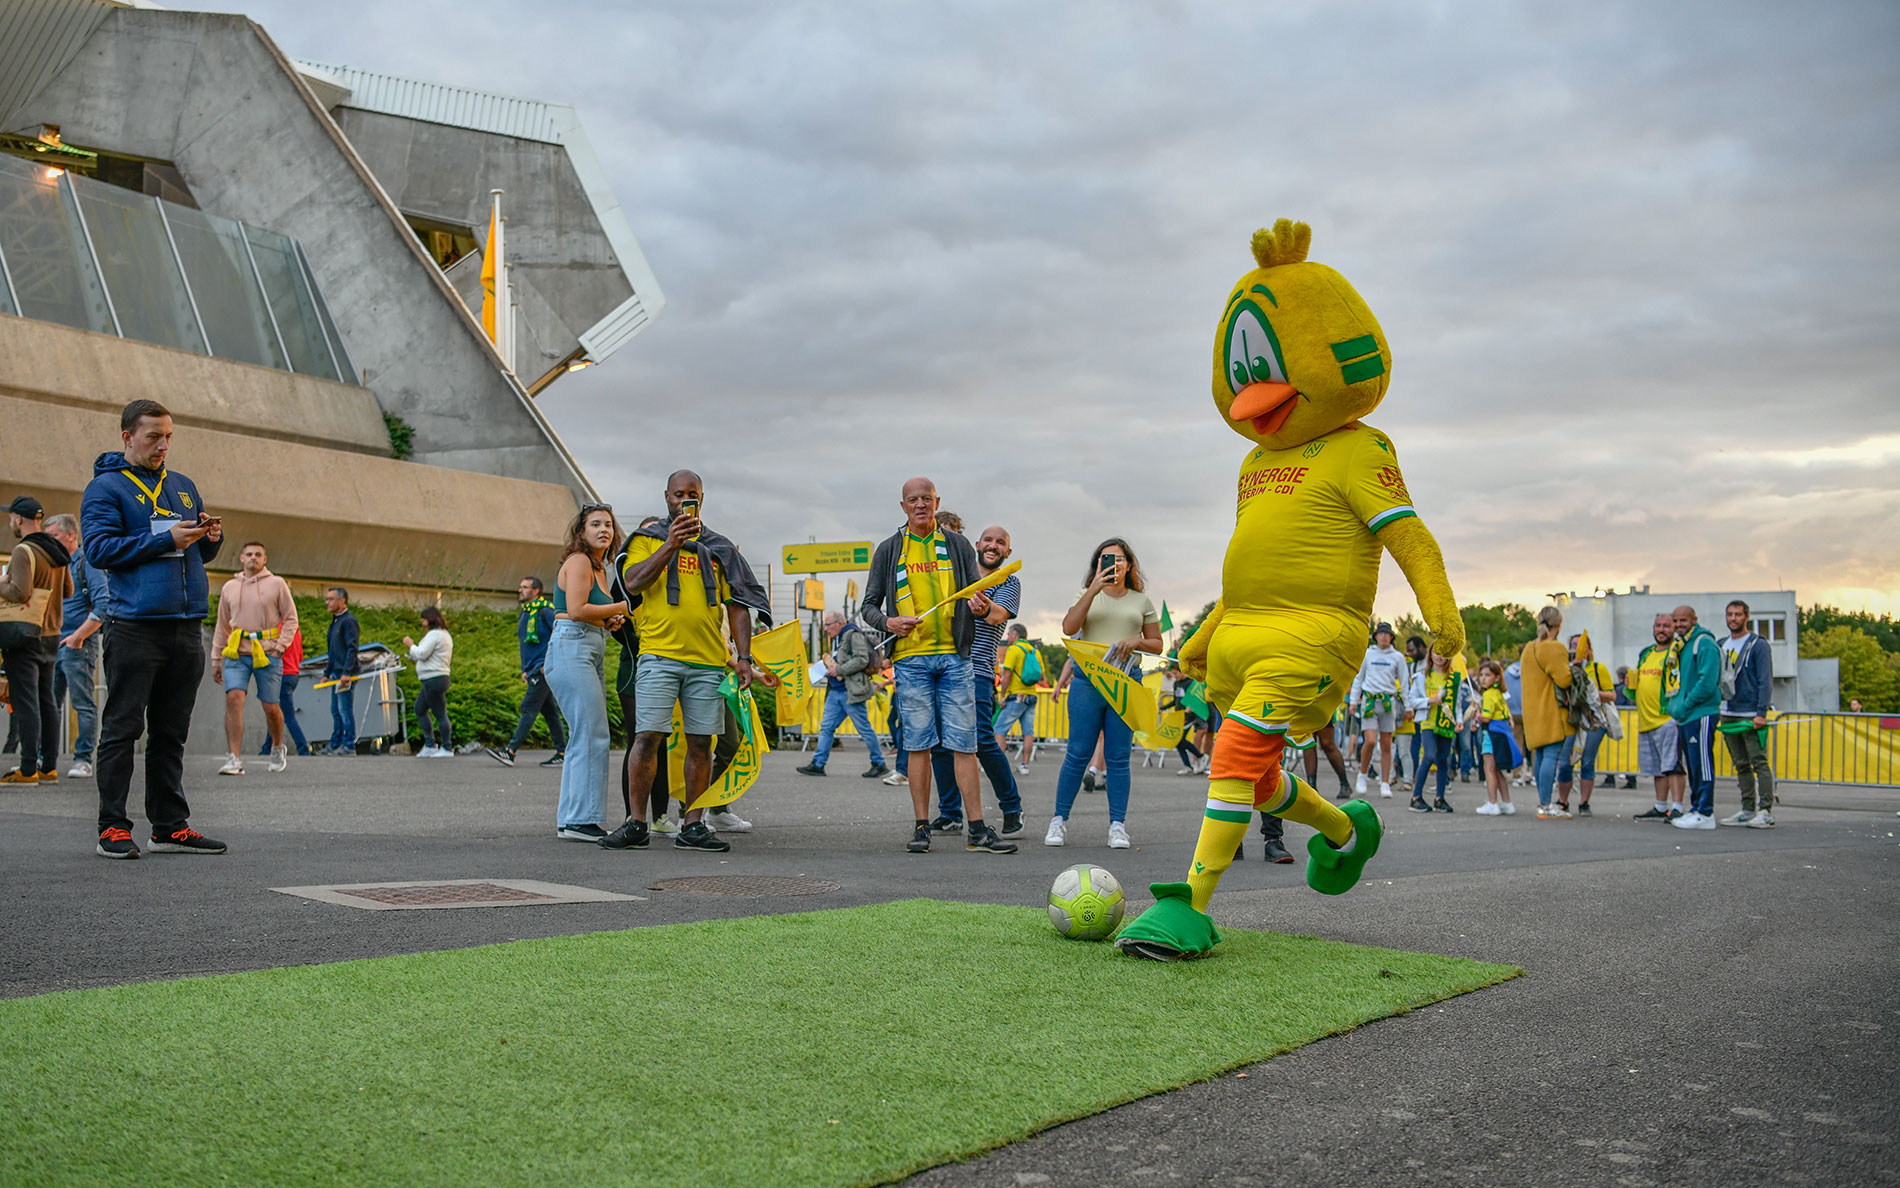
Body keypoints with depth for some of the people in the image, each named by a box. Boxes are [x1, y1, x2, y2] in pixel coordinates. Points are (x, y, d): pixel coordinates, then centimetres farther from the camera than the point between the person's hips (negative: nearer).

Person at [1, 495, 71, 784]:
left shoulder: (24, 551, -14)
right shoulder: (57, 552, 11)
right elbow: (68, 591, 18)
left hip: (25, 636, -8)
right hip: (51, 636, 8)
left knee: (26, 703, -6)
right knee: (47, 702, 11)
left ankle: (28, 770, -6)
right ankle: (49, 766, 13)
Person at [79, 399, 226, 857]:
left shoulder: (183, 486, 20)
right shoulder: (105, 487, 1)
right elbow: (98, 548, -11)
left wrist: (211, 537, 1)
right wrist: (166, 539, -17)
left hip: (186, 626, 6)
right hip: (134, 626, -6)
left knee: (171, 733, 9)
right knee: (122, 729, -3)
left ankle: (170, 826, 14)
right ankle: (113, 828, 2)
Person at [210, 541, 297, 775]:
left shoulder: (276, 584, 4)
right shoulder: (229, 588, 13)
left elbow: (291, 619, 6)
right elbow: (222, 626, 19)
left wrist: (280, 646, -7)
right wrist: (216, 659, 17)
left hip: (268, 655, -2)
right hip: (237, 653, 2)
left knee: (270, 707, 2)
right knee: (233, 698, -17)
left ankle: (278, 748, 29)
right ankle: (233, 758, -17)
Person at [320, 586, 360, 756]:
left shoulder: (349, 621, -11)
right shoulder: (335, 621, 19)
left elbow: (352, 649, -18)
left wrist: (346, 673, -24)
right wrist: (327, 673, 23)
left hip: (346, 673, -10)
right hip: (336, 673, 10)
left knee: (345, 710, -8)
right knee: (336, 710, 12)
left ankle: (349, 746, -4)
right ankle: (335, 745, 17)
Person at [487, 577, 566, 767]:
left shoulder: (545, 611, -11)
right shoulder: (525, 612, 17)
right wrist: (525, 669, 21)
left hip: (544, 670, -9)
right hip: (533, 671, 9)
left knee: (529, 708, -11)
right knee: (549, 711, 9)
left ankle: (510, 751, -15)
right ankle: (563, 752, 11)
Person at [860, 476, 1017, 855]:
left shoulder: (958, 545, 12)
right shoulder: (888, 550, 10)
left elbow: (976, 596, 10)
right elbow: (869, 606, 11)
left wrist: (980, 607, -14)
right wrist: (888, 622, -11)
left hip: (955, 656, 1)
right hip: (910, 657, 0)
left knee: (964, 743, -2)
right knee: (918, 743, 0)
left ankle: (977, 829, -1)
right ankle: (921, 827, 7)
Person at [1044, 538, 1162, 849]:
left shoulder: (1141, 601, 15)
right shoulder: (1087, 595, 11)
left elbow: (1157, 644, 16)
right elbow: (1068, 628, -7)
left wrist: (1137, 641, -6)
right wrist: (1093, 590, -13)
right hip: (1087, 680, -1)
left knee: (1118, 757, 0)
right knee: (1077, 754, -3)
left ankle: (1117, 825, 5)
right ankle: (1059, 820, 5)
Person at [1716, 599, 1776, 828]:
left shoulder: (1758, 644, -4)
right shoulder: (1722, 645, 15)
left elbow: (1766, 681, -10)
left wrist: (1761, 713, -17)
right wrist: (1715, 711, 13)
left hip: (1751, 715, -7)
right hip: (1727, 715, 7)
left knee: (1760, 763, -8)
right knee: (1741, 765, 10)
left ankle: (1766, 812, -9)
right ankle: (1748, 811, 14)